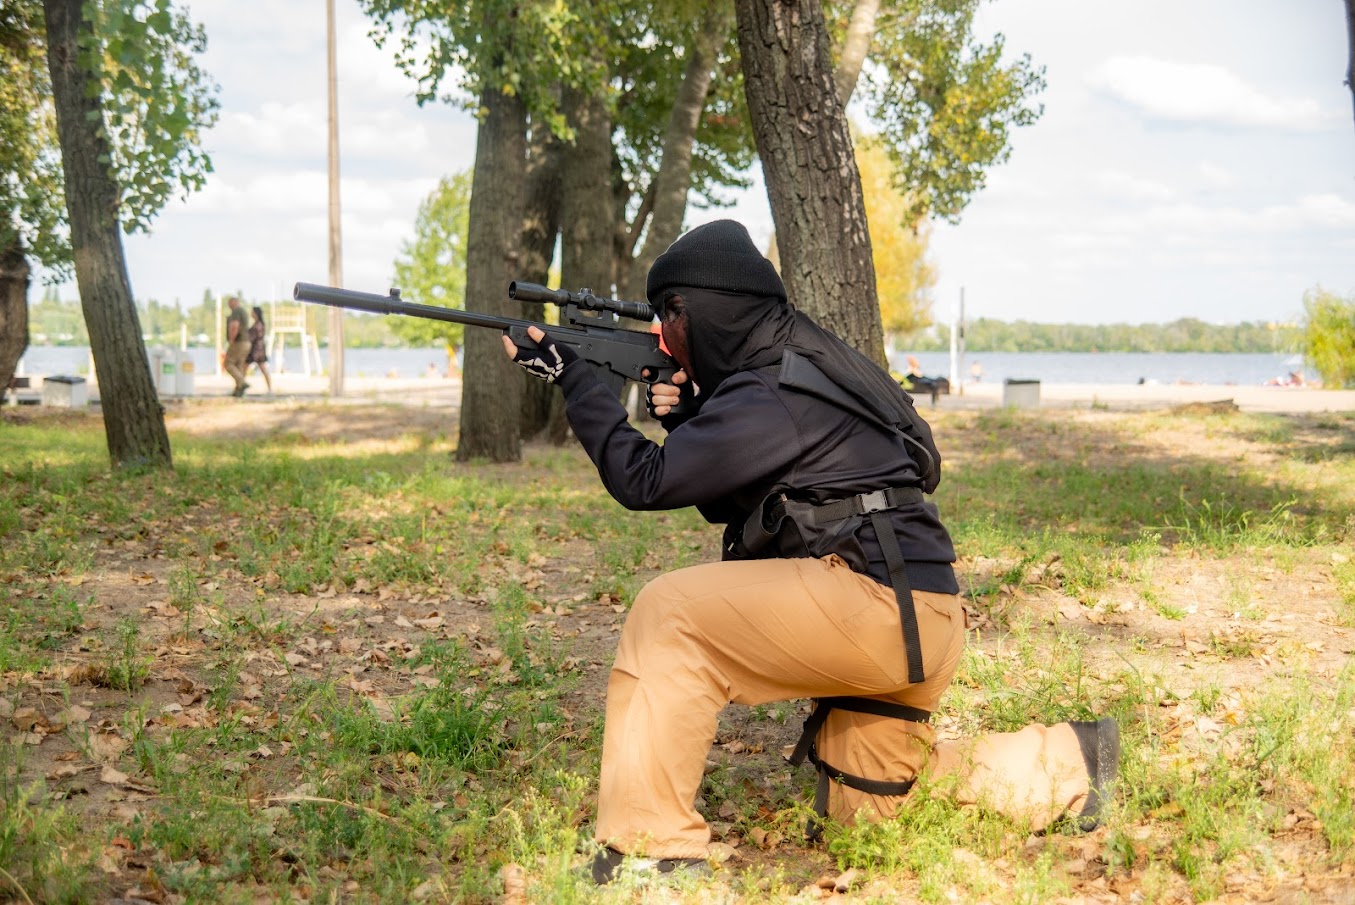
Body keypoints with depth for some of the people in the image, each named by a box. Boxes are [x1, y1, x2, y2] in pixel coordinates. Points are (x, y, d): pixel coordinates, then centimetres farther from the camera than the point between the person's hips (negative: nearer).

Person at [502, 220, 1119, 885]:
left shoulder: (769, 399, -16)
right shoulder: (792, 369, 15)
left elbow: (645, 480, -15)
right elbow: (726, 498, 21)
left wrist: (573, 378, -8)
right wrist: (686, 417, 4)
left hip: (884, 603, -10)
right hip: (896, 619, 10)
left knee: (669, 615, -17)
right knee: (861, 807, 23)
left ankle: (651, 849, -16)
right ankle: (1063, 762, 26)